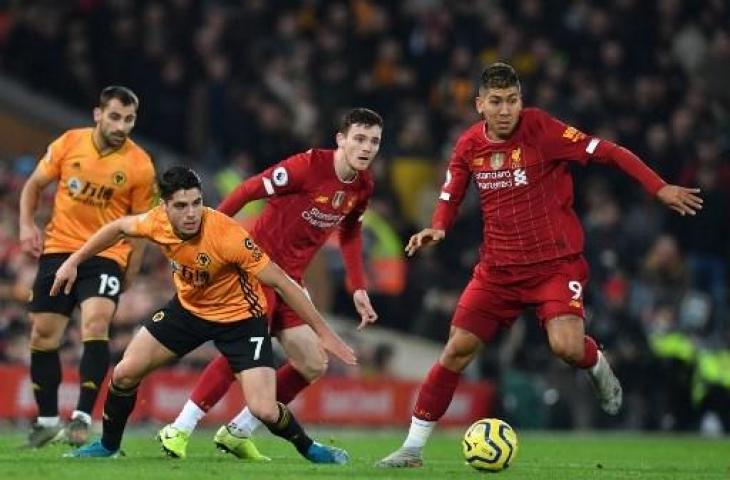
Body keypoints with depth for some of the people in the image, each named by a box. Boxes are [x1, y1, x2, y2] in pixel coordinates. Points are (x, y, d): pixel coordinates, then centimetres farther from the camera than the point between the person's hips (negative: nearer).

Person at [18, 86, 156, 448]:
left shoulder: (140, 166, -8)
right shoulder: (68, 144, -4)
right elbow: (34, 186, 10)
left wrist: (127, 281, 2)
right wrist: (27, 225, -5)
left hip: (107, 255, -3)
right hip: (58, 249, 3)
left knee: (96, 323, -25)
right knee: (43, 334, 5)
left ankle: (83, 417, -24)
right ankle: (47, 420, 22)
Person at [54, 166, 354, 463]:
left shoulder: (227, 235, -35)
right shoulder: (158, 222, -20)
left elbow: (281, 283, -28)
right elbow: (119, 228, 5)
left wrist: (323, 332, -26)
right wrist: (74, 261, 9)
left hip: (240, 316, -5)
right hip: (189, 307, 5)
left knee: (264, 411, -17)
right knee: (126, 373, 0)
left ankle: (308, 448, 14)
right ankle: (108, 445, 27)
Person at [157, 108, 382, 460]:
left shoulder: (363, 187, 4)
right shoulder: (308, 165, -19)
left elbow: (349, 233, 19)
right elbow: (249, 190, -16)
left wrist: (358, 289, 12)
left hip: (291, 281, 8)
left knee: (314, 367, 6)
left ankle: (238, 432, 15)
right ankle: (179, 430, -11)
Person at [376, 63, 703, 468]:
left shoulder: (540, 129, -14)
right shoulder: (469, 146, 0)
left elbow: (608, 153, -13)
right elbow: (451, 196, 15)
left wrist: (659, 188, -20)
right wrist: (436, 228, -7)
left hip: (556, 263, -4)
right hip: (498, 269, 4)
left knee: (566, 346, -26)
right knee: (456, 350, -2)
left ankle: (596, 365, 13)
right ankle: (413, 447, 8)